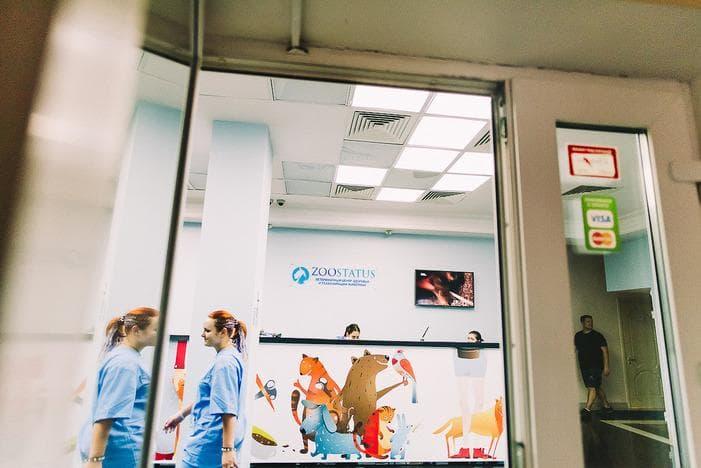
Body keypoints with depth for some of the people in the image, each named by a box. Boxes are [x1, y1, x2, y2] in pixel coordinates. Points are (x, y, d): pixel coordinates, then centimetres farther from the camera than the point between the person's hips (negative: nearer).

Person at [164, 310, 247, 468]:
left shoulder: (225, 362, -20)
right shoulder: (231, 357, 11)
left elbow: (228, 410, -24)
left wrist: (228, 449, -24)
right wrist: (181, 415, 26)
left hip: (211, 441, -10)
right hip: (214, 439, 10)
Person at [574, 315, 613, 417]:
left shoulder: (597, 336, -3)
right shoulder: (578, 336, 9)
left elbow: (605, 351, -5)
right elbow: (575, 349, 15)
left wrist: (606, 366, -11)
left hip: (596, 365, -5)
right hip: (584, 366, 5)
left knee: (592, 387, -13)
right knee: (597, 387, 15)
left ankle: (587, 409, -17)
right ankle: (607, 406, 29)